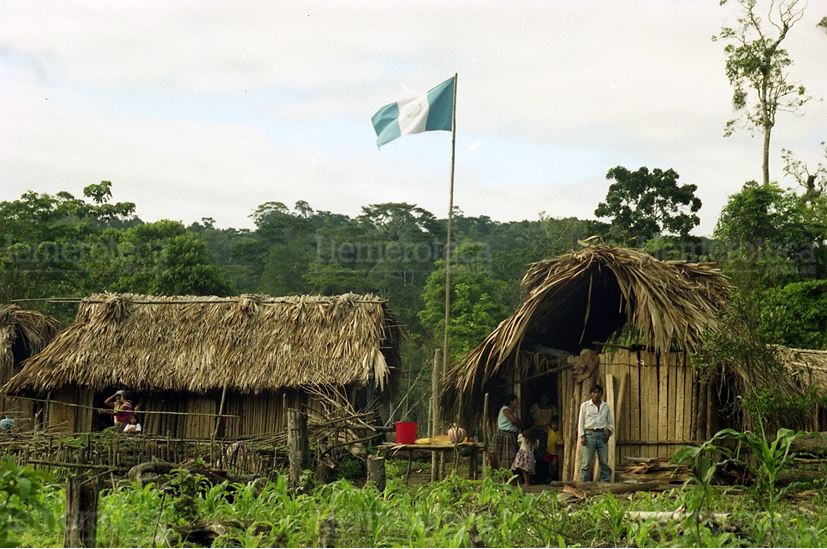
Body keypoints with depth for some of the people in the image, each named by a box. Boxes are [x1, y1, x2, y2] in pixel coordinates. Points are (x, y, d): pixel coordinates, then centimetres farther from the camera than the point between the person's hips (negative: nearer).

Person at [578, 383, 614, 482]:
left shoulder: (606, 407, 12)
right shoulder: (585, 405, 5)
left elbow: (611, 422, 18)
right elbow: (580, 422, 4)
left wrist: (609, 432, 1)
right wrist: (582, 436, -5)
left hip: (602, 435, 3)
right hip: (589, 434, -3)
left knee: (604, 462, 1)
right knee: (587, 462, -6)